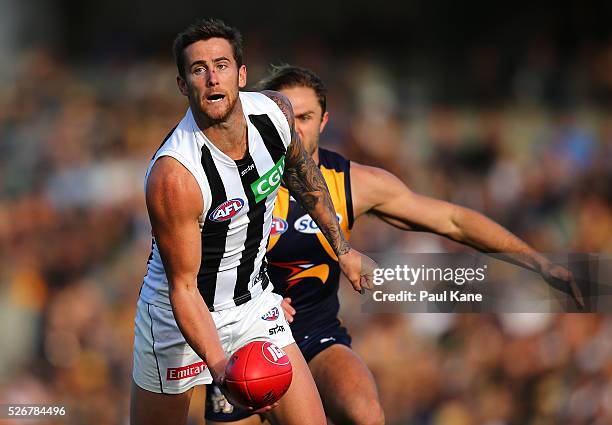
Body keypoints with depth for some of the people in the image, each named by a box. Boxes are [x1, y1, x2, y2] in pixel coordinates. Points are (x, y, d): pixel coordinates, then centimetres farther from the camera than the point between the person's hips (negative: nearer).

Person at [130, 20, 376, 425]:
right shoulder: (174, 176, -33)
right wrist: (219, 365, -40)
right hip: (182, 316, -5)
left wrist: (343, 249, 17)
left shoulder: (276, 111, -14)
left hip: (254, 301, 5)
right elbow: (183, 288, -27)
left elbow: (299, 167, 11)